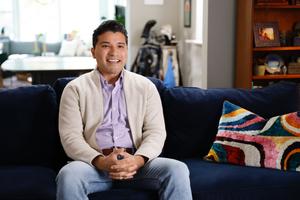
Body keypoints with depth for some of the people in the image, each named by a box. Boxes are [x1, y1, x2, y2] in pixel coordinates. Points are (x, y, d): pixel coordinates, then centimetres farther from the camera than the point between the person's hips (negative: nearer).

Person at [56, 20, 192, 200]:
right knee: (68, 175, -33)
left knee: (178, 170, -24)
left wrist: (137, 160, -18)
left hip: (137, 162, 2)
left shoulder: (145, 86, 12)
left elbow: (156, 131, 3)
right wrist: (102, 162, -21)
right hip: (94, 162, -1)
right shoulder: (75, 89, 7)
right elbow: (70, 136, -3)